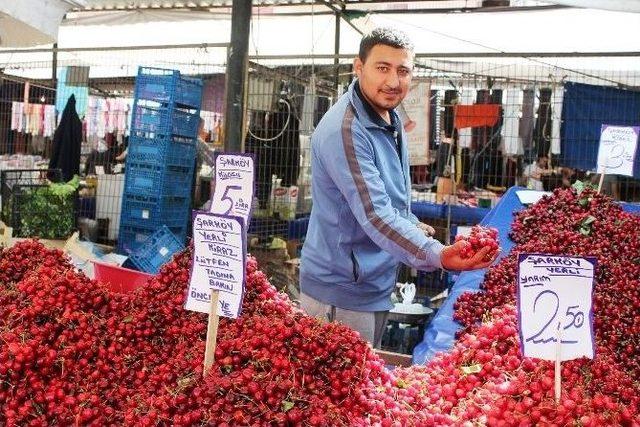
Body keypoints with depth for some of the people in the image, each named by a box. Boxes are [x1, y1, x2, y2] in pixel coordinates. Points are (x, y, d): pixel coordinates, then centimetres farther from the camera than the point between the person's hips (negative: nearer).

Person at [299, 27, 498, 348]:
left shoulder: (390, 120, 8)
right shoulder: (344, 130, -24)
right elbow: (375, 215, -33)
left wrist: (414, 227, 13)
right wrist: (436, 256, -43)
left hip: (377, 284, 10)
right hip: (341, 294, -10)